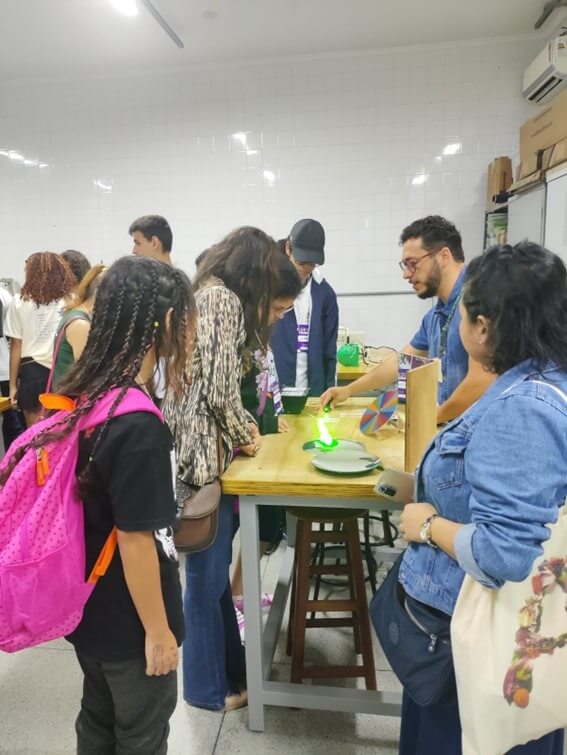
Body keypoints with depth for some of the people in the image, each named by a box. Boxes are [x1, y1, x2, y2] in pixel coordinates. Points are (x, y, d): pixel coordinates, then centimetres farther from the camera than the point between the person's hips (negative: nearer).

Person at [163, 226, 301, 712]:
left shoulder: (210, 294, 15)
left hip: (203, 447, 10)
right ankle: (210, 686, 27)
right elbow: (218, 389, -22)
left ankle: (228, 666, 38)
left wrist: (241, 425, 10)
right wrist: (243, 434, -5)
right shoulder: (223, 299, -16)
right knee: (208, 575, 7)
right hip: (202, 453, -10)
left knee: (215, 570, 21)